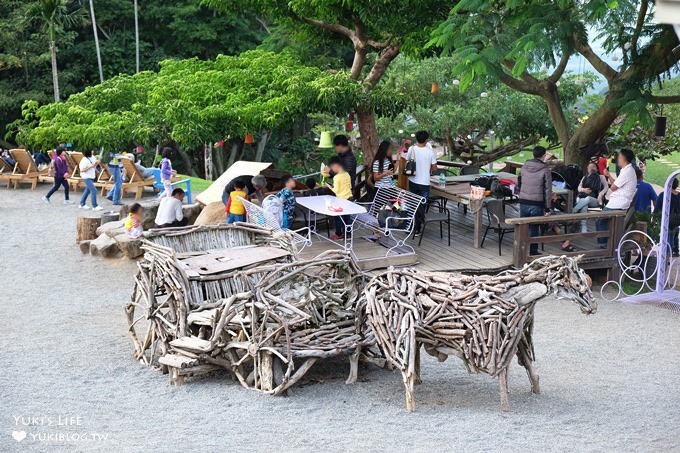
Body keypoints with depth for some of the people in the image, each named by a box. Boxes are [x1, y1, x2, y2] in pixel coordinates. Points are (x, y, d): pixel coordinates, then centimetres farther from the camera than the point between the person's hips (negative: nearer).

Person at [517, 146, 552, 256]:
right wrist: (548, 208, -6)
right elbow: (548, 190, -9)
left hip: (523, 202, 4)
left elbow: (518, 183, 13)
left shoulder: (524, 167, 4)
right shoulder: (545, 170, -9)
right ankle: (533, 252, 10)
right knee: (534, 229, 4)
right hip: (537, 204, -4)